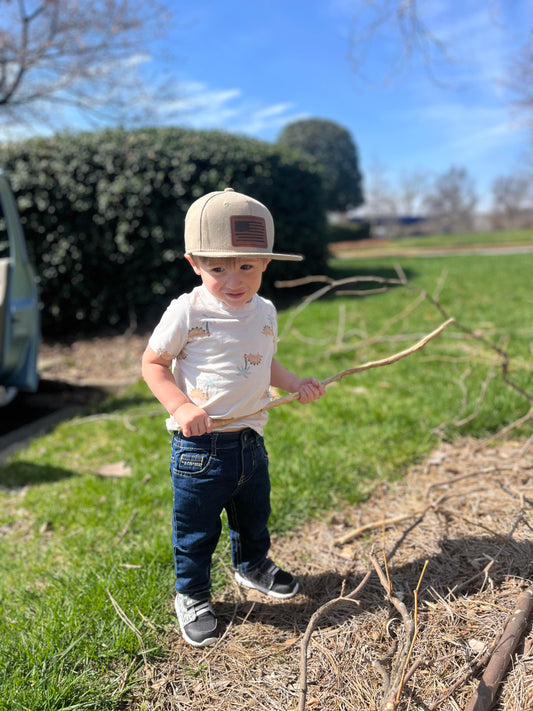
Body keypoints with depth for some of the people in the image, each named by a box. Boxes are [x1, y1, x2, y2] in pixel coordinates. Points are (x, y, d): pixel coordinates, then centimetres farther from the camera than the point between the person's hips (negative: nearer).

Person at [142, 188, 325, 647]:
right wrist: (181, 407, -23)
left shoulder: (264, 311, 3)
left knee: (254, 515, 25)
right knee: (196, 529, 10)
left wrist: (296, 384, 2)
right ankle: (192, 594, 35)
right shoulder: (187, 312, -16)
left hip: (250, 440, 6)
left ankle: (252, 565, 53)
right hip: (200, 446, -5)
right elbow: (153, 364, -9)